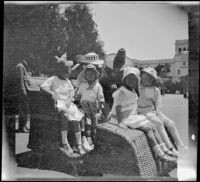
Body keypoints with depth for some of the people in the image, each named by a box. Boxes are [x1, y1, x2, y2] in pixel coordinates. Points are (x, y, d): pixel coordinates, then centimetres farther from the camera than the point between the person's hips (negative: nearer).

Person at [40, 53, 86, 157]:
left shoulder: (68, 82, 18)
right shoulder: (53, 80, 4)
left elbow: (72, 94, 13)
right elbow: (42, 87, -9)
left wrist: (69, 102, -7)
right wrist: (52, 93, -24)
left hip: (68, 103, 4)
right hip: (58, 103, -4)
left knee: (76, 117, -22)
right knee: (64, 113, -35)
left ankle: (79, 145, -23)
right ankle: (65, 143, -36)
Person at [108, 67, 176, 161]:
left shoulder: (133, 91, 12)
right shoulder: (122, 92, -16)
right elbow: (118, 108, -22)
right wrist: (120, 122, -29)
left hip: (133, 116, 9)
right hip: (125, 119, -9)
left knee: (153, 128, -3)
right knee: (148, 128, -17)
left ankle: (164, 151, -4)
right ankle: (159, 153, -12)